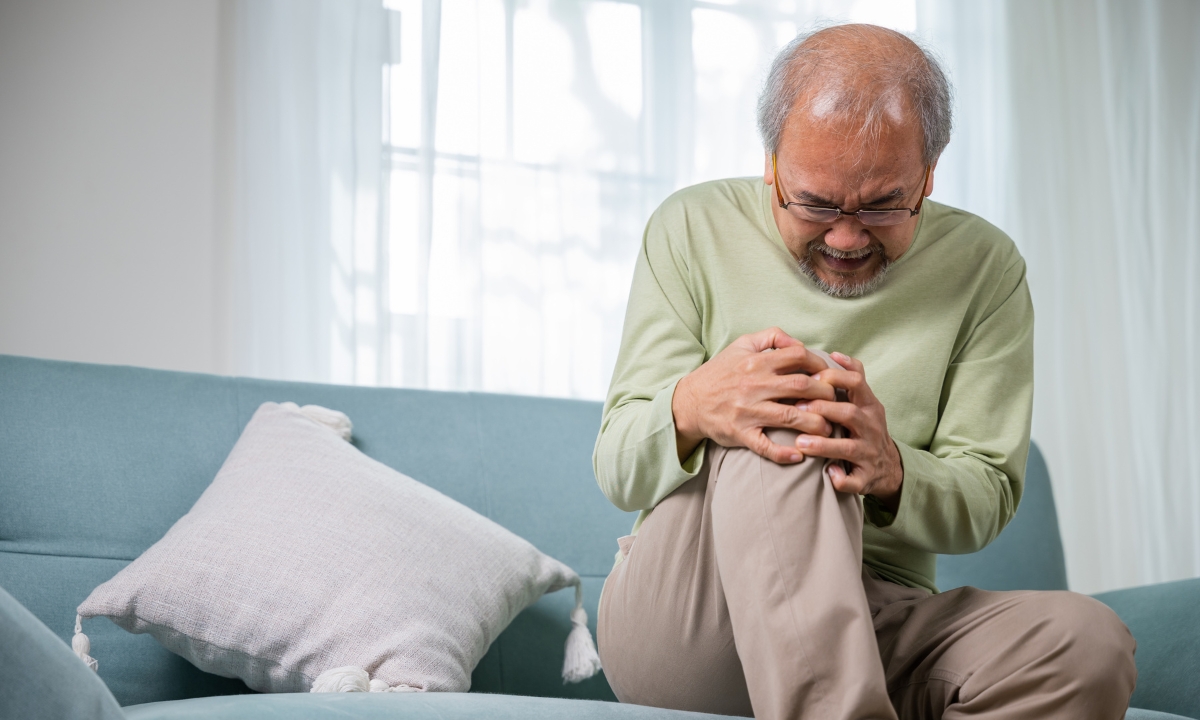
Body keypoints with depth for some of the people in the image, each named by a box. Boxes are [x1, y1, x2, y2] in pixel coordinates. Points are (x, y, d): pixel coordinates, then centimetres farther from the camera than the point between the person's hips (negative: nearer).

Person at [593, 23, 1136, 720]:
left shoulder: (984, 267, 3)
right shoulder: (692, 230, 0)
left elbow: (987, 496, 2)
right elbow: (617, 468, -4)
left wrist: (891, 473, -23)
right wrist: (691, 408, -29)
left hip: (878, 628, 2)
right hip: (675, 613, -1)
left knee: (1090, 643, -27)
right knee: (785, 429, -32)